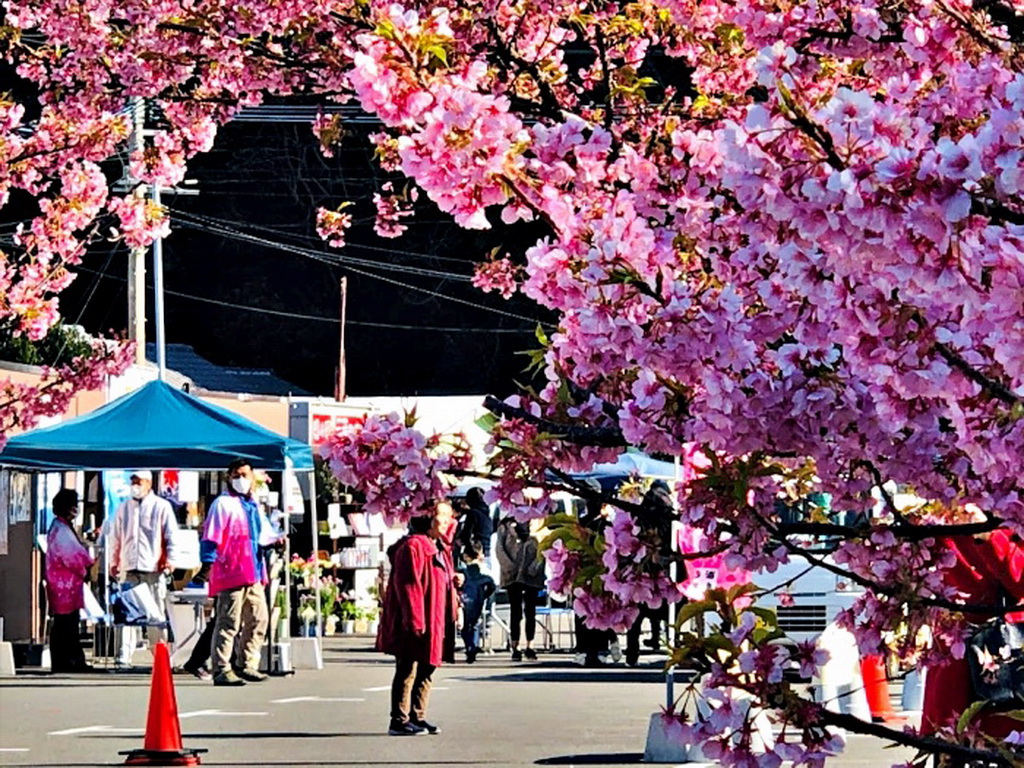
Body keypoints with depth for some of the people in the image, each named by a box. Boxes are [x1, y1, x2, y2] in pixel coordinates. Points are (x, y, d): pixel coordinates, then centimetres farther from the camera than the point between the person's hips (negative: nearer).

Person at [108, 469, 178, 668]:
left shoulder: (161, 506, 4)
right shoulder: (124, 508, 16)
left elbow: (172, 536, 3)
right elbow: (116, 537, 21)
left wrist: (169, 559, -8)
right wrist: (114, 562, 15)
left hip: (153, 569, -3)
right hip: (129, 569, 3)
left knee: (155, 613, 2)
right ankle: (123, 657, -8)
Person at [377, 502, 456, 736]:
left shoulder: (434, 548, 19)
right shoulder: (413, 546, -14)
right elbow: (407, 585, -20)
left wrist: (453, 581, 10)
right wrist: (414, 620, -24)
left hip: (430, 624, 10)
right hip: (413, 627, -10)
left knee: (424, 671, 13)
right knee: (407, 671, -7)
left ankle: (417, 717, 21)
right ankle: (399, 721, -4)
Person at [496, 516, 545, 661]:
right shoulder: (505, 526, 10)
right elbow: (500, 548, 2)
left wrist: (535, 567, -10)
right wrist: (508, 566, -12)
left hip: (531, 575, 1)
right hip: (513, 575, -1)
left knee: (530, 611, 4)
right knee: (515, 610, -1)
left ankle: (530, 647, 10)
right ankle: (515, 648, -1)